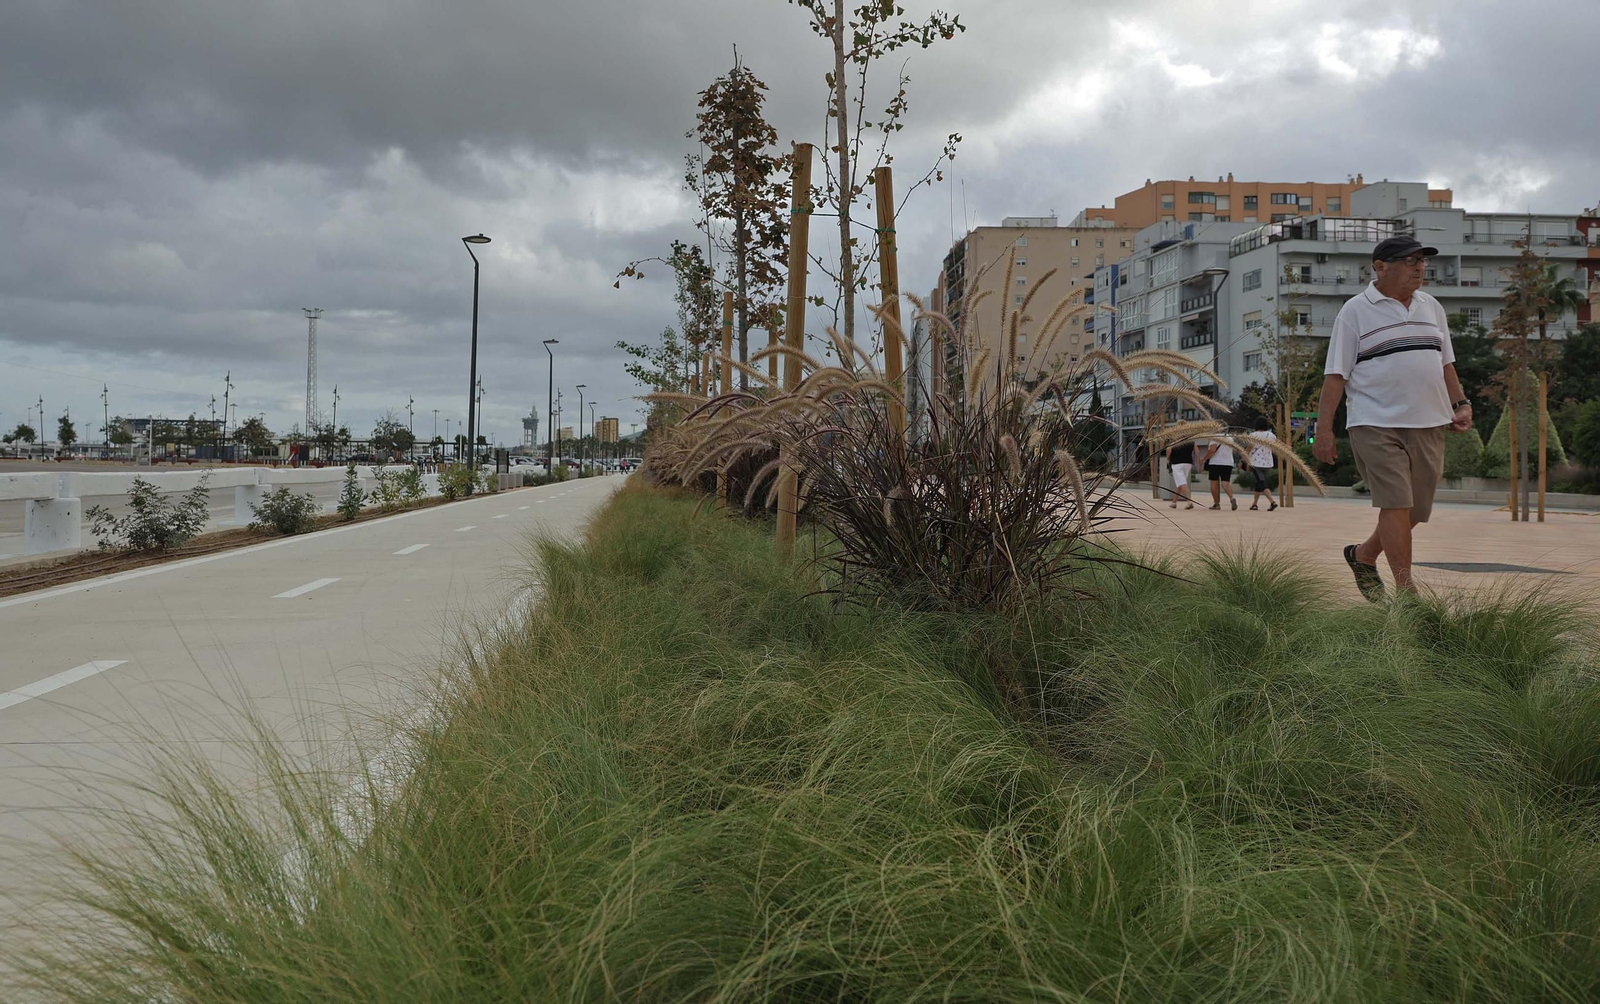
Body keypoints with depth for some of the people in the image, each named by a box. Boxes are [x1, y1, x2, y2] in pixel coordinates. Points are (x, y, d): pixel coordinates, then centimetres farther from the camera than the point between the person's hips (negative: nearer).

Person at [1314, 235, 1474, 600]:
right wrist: (1324, 429, -10)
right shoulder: (1355, 311, -2)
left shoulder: (1431, 307, 17)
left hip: (1428, 423, 6)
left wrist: (1460, 403, 11)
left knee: (1418, 509, 8)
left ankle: (1363, 555, 30)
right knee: (1396, 503, -13)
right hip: (1376, 423, -6)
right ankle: (1405, 589, -7)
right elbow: (1335, 374, -5)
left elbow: (1445, 363, 24)